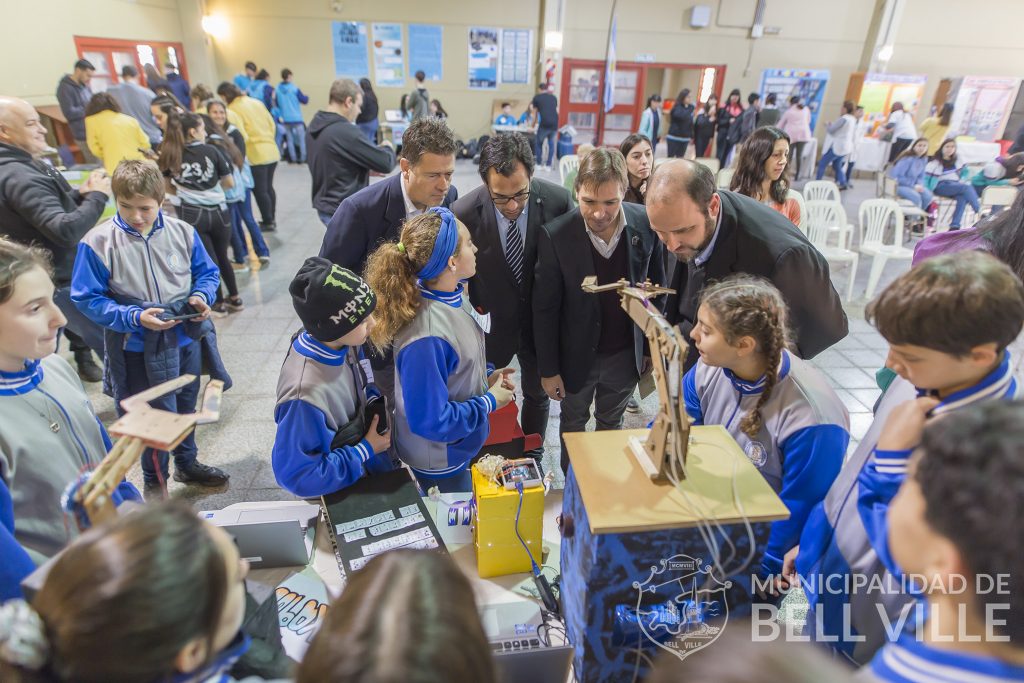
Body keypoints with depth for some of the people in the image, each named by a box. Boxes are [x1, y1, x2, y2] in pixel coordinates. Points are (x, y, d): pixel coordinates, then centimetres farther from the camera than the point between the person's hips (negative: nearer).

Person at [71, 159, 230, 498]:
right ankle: (154, 482, 33)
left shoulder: (182, 231, -7)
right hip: (138, 347, -3)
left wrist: (201, 296, -14)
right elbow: (87, 299, -11)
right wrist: (133, 317, -24)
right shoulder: (98, 242, -15)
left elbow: (207, 273, 6)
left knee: (186, 406, 22)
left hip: (187, 338, 4)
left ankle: (187, 463, 45)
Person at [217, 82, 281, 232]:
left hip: (256, 155, -7)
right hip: (272, 151, 7)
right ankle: (271, 219, 24)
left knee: (259, 190, 3)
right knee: (268, 187, 16)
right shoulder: (257, 102, 11)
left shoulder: (233, 108, -9)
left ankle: (268, 223, 9)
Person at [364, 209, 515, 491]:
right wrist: (490, 401, -20)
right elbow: (431, 420, -29)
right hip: (441, 461, -8)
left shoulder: (453, 295, -9)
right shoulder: (426, 339, -37)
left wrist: (485, 376, -4)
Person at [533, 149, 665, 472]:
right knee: (573, 425, 22)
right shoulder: (556, 236, -22)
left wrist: (652, 345, 5)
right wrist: (549, 369, -8)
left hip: (626, 353, 2)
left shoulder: (646, 223, -14)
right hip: (577, 355, -2)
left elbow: (656, 288, -1)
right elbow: (545, 309, -14)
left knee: (611, 423, 25)